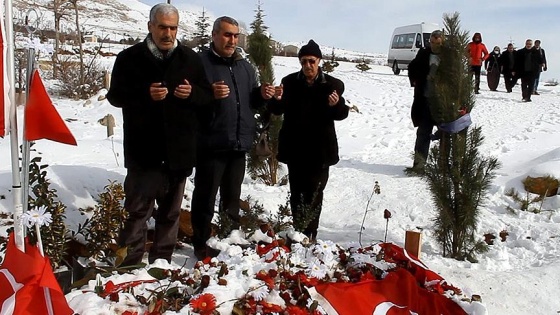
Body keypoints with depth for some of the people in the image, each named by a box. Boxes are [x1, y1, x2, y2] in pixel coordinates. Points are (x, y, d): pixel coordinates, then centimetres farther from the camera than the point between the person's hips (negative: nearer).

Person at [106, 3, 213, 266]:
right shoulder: (130, 58, 1)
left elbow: (207, 95, 11)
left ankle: (163, 261, 25)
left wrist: (192, 93, -12)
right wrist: (145, 94, -19)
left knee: (171, 210, 12)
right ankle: (131, 261, 12)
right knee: (138, 208, 0)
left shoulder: (190, 59, 8)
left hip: (178, 149, 3)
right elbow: (115, 96, -1)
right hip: (143, 149, -3)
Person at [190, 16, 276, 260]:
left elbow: (251, 102, 21)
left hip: (239, 143, 6)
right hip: (211, 143, -6)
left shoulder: (245, 66, 14)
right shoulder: (200, 63, -7)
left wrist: (262, 94, 0)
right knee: (205, 196, 2)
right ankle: (201, 243, 14)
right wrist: (208, 94, -28)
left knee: (232, 196, 17)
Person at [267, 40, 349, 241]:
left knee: (314, 194, 1)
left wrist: (336, 105, -23)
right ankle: (299, 233, 18)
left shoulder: (332, 84, -2)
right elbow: (277, 110, 2)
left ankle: (310, 236, 8)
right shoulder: (290, 81, 1)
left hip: (320, 149, -1)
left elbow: (343, 114, -1)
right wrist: (277, 99, -21)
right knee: (296, 192, 8)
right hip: (294, 147, 2)